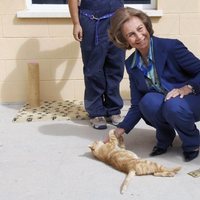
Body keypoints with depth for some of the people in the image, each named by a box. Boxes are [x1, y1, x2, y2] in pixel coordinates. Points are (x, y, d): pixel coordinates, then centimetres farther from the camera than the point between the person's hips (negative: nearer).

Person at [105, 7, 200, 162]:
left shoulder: (171, 47, -17)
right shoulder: (131, 64, -2)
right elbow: (137, 106, -1)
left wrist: (186, 88, -29)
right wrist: (119, 131, -11)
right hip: (162, 107, 3)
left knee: (173, 106, -36)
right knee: (148, 101, -30)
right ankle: (165, 138, 1)